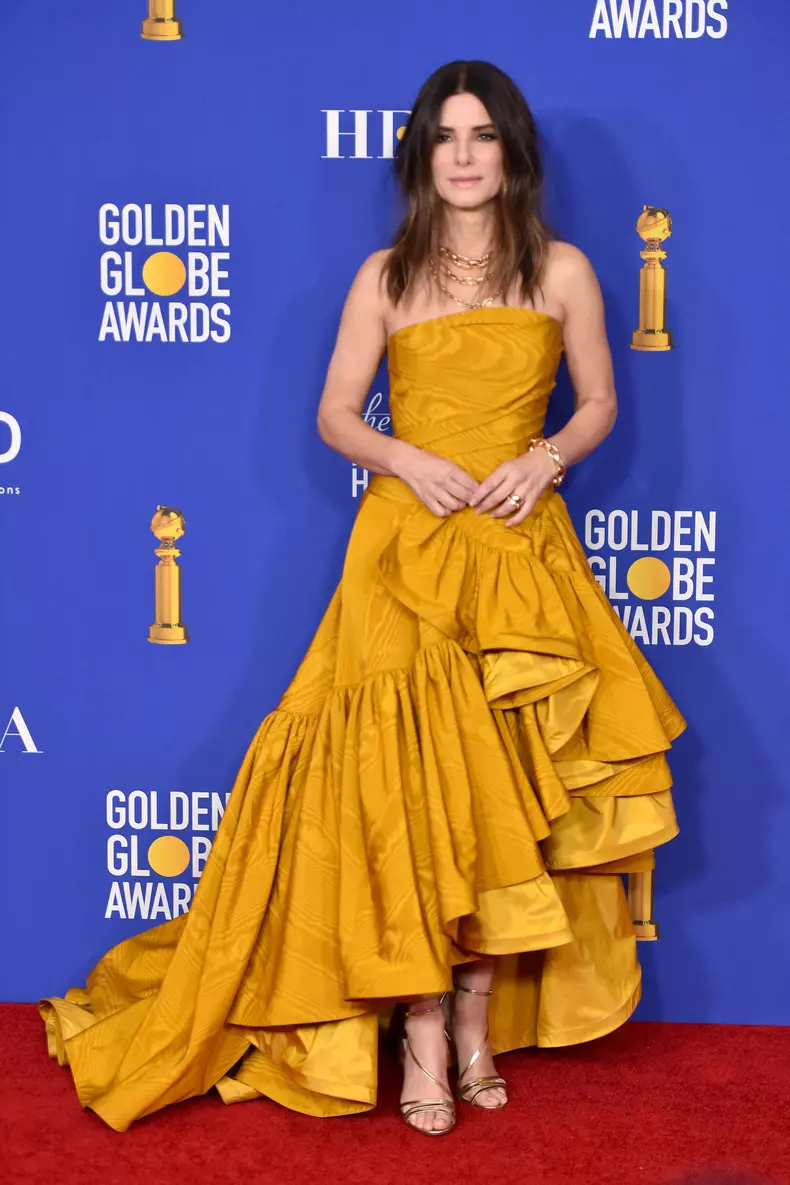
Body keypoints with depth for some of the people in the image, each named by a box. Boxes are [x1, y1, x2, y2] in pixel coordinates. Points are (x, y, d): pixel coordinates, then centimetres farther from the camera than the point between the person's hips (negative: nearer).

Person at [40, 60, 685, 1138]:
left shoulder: (563, 270, 6)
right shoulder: (386, 276, 6)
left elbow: (599, 405, 11)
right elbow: (335, 415, 7)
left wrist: (543, 460, -8)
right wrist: (410, 463, -11)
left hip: (521, 556, 1)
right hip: (406, 551, -1)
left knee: (505, 788, 1)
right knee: (409, 784, -9)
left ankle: (477, 1019, 14)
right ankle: (424, 1037, -3)